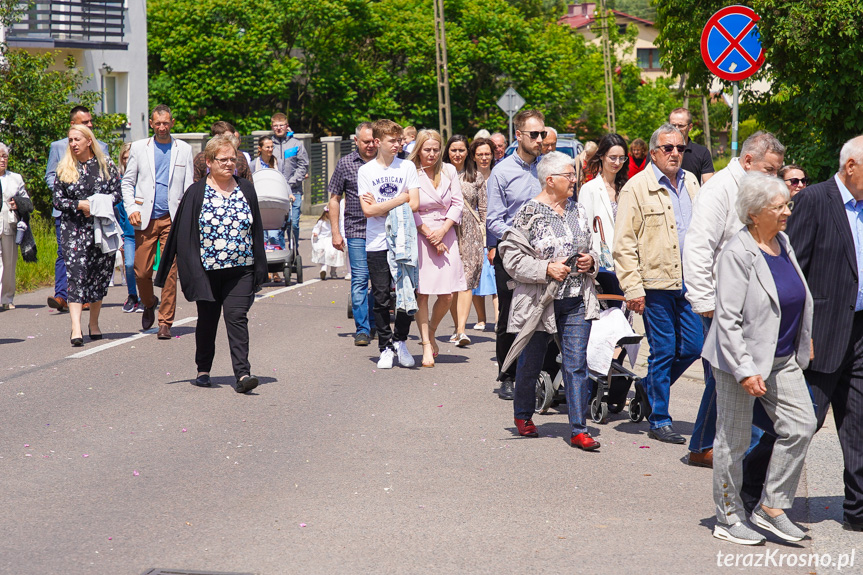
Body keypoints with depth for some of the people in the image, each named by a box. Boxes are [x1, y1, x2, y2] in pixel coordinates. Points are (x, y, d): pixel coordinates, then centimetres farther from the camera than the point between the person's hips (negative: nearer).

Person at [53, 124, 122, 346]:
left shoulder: (106, 165, 6)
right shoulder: (64, 168, 6)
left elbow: (117, 192, 5)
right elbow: (57, 200, 4)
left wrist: (100, 203, -13)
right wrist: (79, 205, -12)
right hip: (74, 228, -1)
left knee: (100, 274, 5)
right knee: (76, 274, -13)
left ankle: (94, 324, 20)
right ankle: (76, 328, -21)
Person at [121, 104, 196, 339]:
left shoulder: (184, 150, 10)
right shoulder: (139, 148, 10)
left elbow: (189, 186, 9)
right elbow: (127, 182, 12)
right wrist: (132, 208, -4)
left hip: (173, 218, -1)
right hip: (146, 218, 1)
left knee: (169, 272, -6)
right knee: (142, 271, 0)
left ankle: (165, 322, 1)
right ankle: (149, 304, 30)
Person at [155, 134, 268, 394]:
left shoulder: (246, 189, 8)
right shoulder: (196, 192, 0)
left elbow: (256, 229, 11)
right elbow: (182, 231, 1)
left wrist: (259, 267, 10)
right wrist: (176, 263, -1)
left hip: (240, 269, 1)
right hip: (207, 270, -1)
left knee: (237, 316, -11)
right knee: (208, 320, 9)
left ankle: (242, 373, -17)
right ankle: (203, 370, 26)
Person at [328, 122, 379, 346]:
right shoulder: (345, 164, 3)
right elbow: (334, 199, 7)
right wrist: (335, 232, 1)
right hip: (356, 231, -2)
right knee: (359, 280, -5)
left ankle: (375, 324, 22)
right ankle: (362, 329, -1)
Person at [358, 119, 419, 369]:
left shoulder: (407, 167, 4)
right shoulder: (365, 170, 3)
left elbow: (414, 205, -5)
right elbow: (368, 210, -6)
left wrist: (380, 206, -7)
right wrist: (400, 199, -6)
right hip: (377, 243, 0)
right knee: (381, 299, 3)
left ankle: (400, 341, 18)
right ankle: (386, 348, 12)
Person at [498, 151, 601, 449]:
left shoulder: (577, 210, 9)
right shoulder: (528, 213, -9)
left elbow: (590, 247, 22)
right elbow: (512, 257, -11)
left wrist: (590, 261, 0)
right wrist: (547, 269, -20)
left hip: (576, 301, 4)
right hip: (539, 302, -4)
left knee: (577, 364, -4)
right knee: (531, 363, 11)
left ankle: (579, 430, -2)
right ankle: (523, 415, 36)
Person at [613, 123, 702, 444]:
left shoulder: (691, 184, 12)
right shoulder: (637, 188, -6)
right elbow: (624, 244, -8)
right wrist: (633, 289, -13)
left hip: (689, 283, 6)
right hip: (656, 283, -6)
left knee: (692, 347, 6)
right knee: (663, 351, -1)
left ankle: (650, 387, 30)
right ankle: (659, 421, 11)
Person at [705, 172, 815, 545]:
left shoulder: (783, 242, 7)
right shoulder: (737, 254, -17)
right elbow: (727, 319, -21)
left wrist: (804, 342, 20)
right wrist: (745, 371, -25)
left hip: (783, 360, 8)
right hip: (743, 358, -8)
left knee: (800, 426, 0)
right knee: (733, 441, 4)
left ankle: (772, 507, 12)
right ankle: (728, 519, 16)